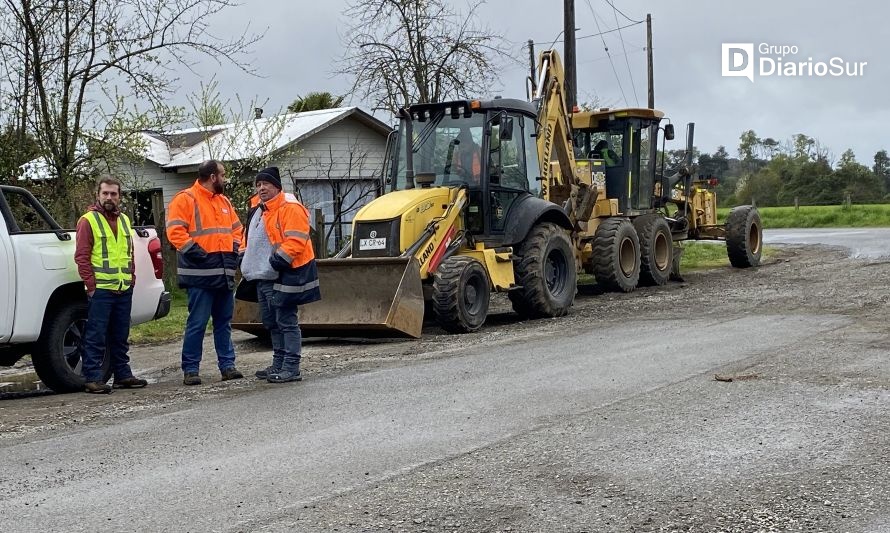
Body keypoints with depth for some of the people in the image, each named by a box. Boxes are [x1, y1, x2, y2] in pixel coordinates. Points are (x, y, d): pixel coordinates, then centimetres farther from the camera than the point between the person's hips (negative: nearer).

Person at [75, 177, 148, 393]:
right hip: (100, 290, -6)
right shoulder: (88, 220, -4)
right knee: (96, 336, -5)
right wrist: (91, 285, -12)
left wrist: (131, 278, 14)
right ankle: (93, 378, -1)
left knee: (120, 337, 13)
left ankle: (123, 375, 20)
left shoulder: (124, 220, 17)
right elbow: (81, 256, -8)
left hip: (124, 290, 6)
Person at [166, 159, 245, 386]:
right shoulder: (185, 199, -5)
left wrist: (234, 249, 10)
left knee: (224, 321, 11)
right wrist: (194, 250, -18)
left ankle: (227, 365, 17)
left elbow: (236, 228, 26)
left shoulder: (224, 201, 18)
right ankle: (190, 369, 0)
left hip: (225, 273, 8)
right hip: (200, 273, -7)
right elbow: (175, 230, -14)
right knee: (197, 322, -6)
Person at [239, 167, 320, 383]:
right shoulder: (257, 209, 16)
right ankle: (278, 364, 25)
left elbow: (296, 240, -22)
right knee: (272, 322, 16)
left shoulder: (290, 208, -14)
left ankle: (291, 369, -4)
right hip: (264, 276, 10)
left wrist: (280, 258, -27)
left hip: (284, 275, -10)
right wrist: (244, 254, 17)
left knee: (286, 322, -7)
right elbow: (250, 236, 29)